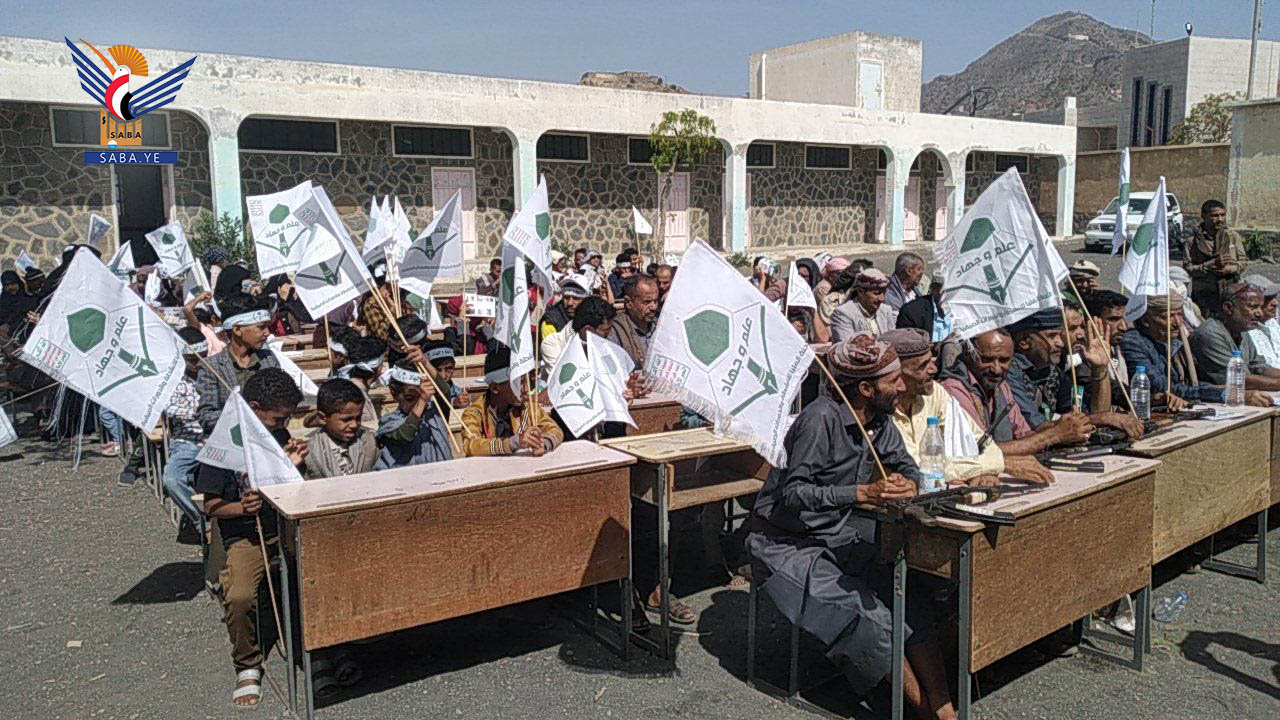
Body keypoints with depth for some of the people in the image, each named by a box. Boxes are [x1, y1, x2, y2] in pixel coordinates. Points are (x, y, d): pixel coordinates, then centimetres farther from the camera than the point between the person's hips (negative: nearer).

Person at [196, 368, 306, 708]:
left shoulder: (279, 436, 7)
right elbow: (211, 505, -4)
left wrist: (293, 466, -4)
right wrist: (242, 507, -22)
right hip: (245, 536, -4)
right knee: (240, 597, -28)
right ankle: (248, 667, 0)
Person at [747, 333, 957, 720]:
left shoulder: (879, 420, 2)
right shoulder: (821, 418, -23)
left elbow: (907, 467, 12)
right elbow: (792, 494, -26)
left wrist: (904, 484, -12)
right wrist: (864, 492, -34)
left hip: (838, 535, 8)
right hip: (786, 543, -8)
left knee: (911, 594, -11)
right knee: (867, 615, -22)